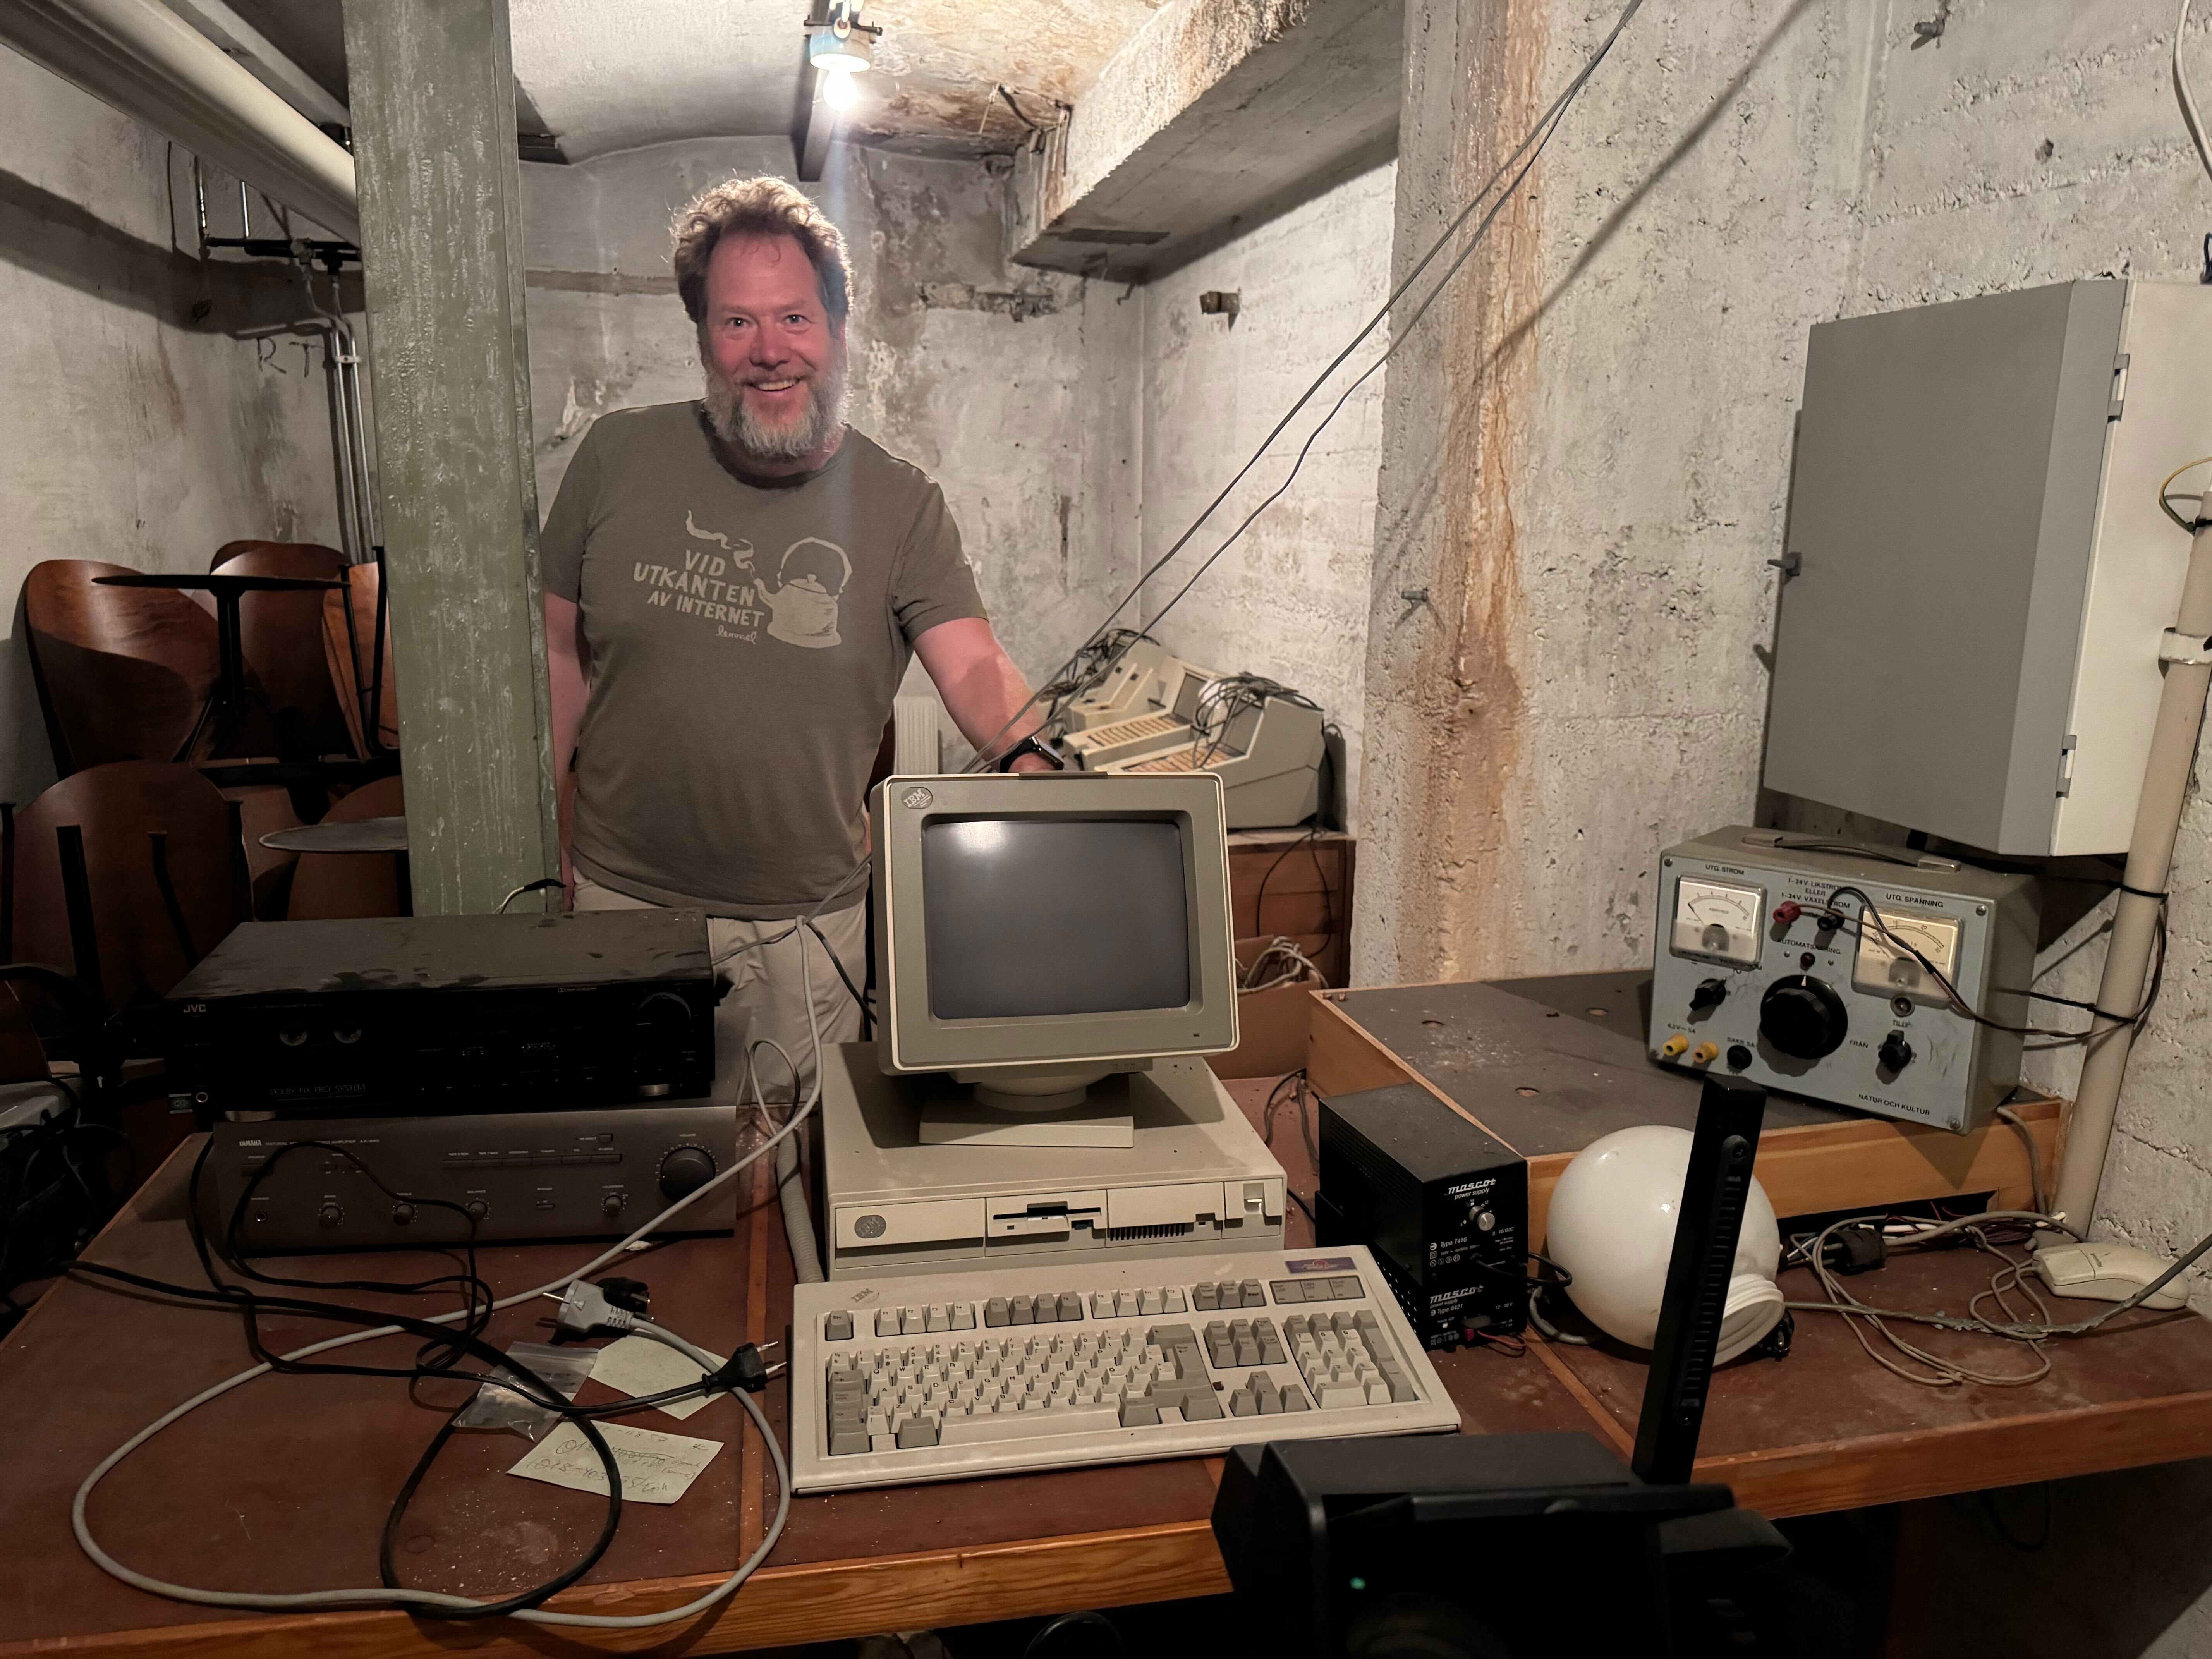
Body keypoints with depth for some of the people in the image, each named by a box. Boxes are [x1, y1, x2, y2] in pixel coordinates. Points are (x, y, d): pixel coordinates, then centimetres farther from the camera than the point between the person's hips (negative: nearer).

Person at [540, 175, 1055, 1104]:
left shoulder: (900, 506, -5)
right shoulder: (618, 459, -2)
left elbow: (974, 668, -16)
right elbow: (559, 651, 5)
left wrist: (1028, 761, -38)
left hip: (809, 925, -1)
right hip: (622, 902, 1)